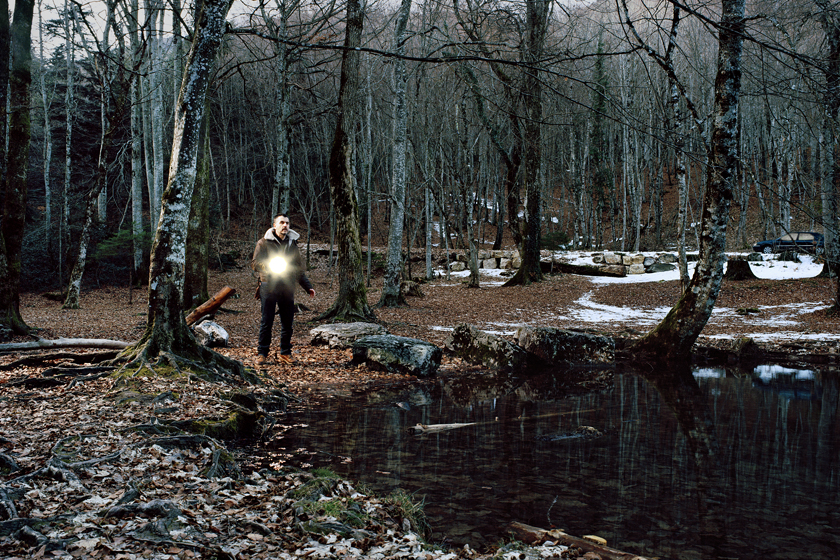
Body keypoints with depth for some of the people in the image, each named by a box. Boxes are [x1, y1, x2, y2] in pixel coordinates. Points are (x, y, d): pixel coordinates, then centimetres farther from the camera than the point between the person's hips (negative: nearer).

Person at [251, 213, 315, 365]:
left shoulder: (292, 243, 16)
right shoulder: (264, 242, 4)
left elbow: (299, 268, 22)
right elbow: (255, 263, -1)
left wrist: (308, 287, 16)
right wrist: (269, 266, -19)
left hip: (287, 288, 4)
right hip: (269, 286, -3)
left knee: (287, 322, 4)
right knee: (267, 322, -2)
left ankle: (285, 354, 13)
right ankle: (262, 354, 5)